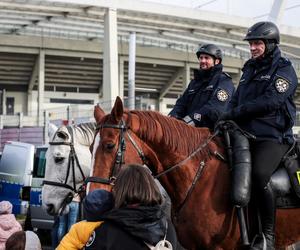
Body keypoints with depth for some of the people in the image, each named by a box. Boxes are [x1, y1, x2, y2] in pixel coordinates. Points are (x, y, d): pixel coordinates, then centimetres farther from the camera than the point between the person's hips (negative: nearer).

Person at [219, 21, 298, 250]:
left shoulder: (284, 69, -1)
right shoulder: (250, 69, 21)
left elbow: (270, 102, -15)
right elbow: (237, 100, 22)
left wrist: (235, 113, -16)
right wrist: (227, 117, 0)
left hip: (273, 137, -8)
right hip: (245, 134, 8)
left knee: (259, 174, -32)